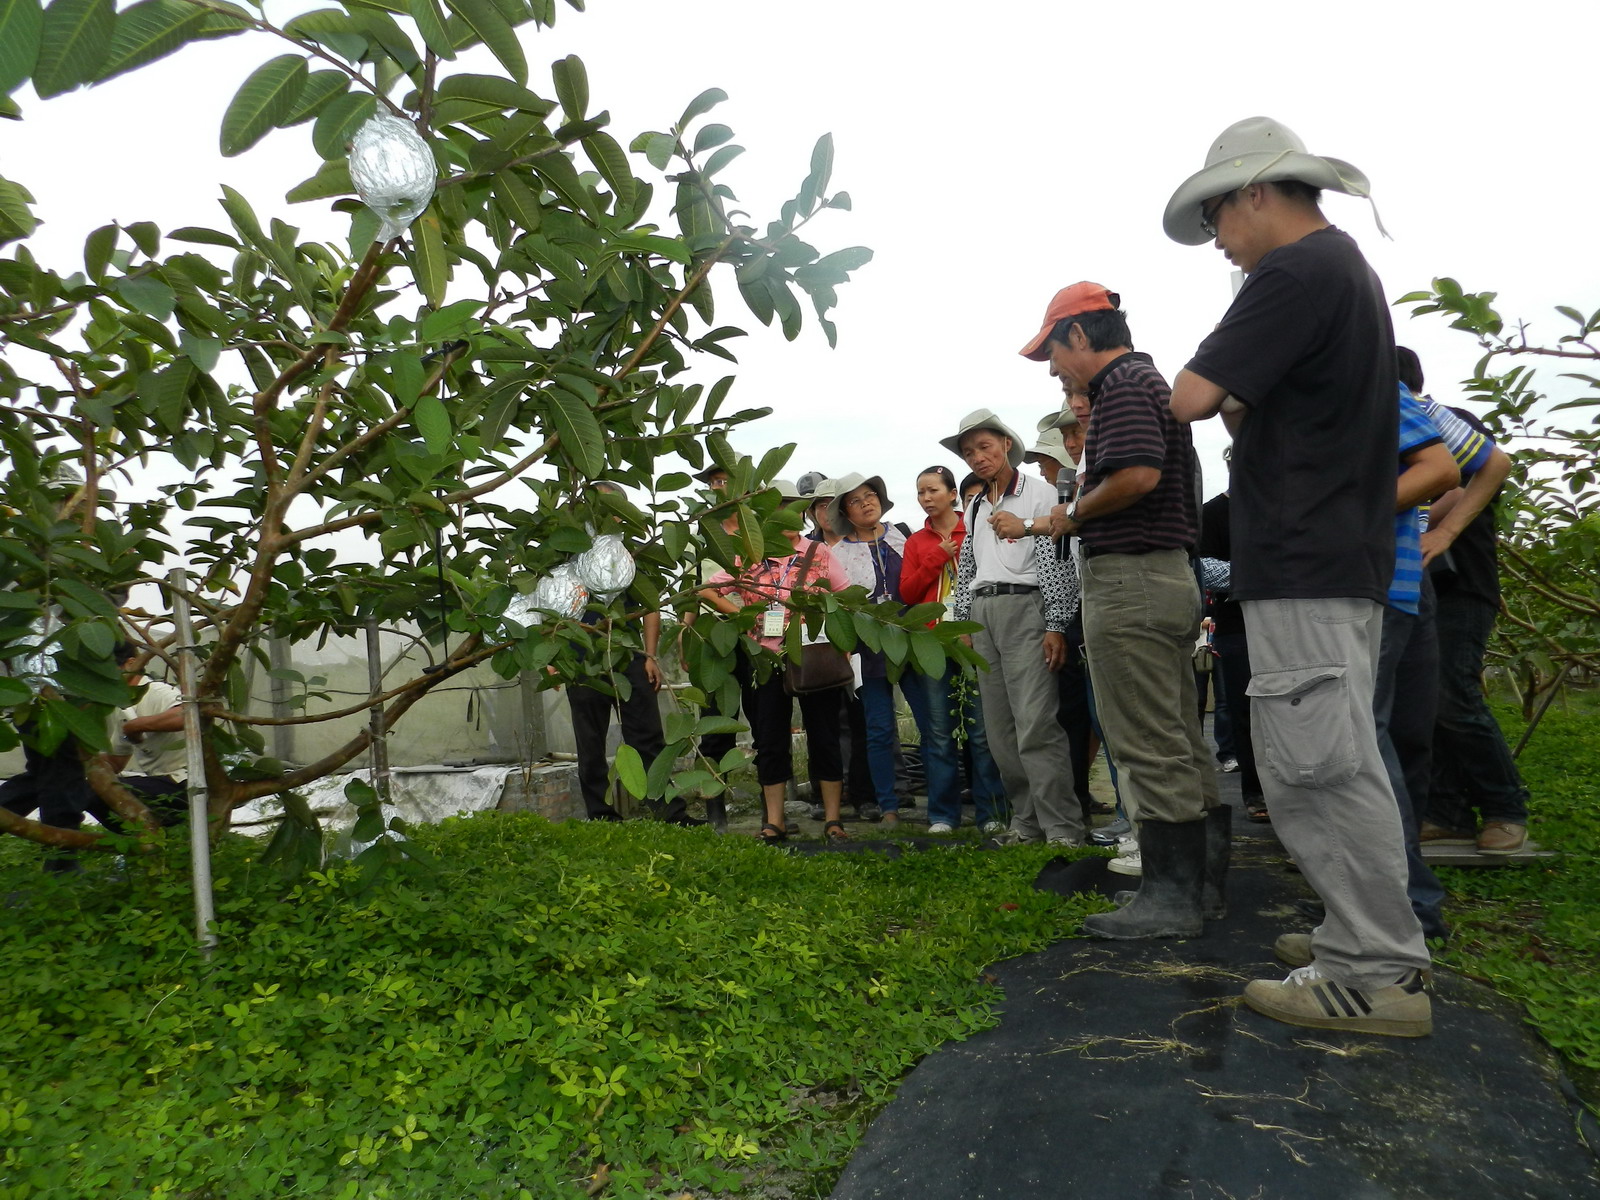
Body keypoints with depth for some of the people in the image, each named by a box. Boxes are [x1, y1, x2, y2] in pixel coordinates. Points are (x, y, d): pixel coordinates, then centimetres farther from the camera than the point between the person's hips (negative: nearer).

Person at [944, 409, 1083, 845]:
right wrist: (963, 624, 14)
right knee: (999, 729, 5)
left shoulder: (1040, 493, 0)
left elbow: (1056, 561, -6)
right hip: (981, 613, 7)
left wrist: (1056, 626, -12)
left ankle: (1062, 826, -8)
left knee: (1035, 724, -13)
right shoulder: (974, 507, 20)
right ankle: (1027, 820, 14)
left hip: (1024, 607, -6)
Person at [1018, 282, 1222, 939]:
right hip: (1172, 576, 11)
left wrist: (1074, 515, -10)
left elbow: (1138, 474, -25)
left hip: (1130, 578, -11)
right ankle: (1203, 886, 22)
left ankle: (1169, 898, 2)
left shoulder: (1123, 384, -9)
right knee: (1183, 744, 13)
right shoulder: (1151, 381, 23)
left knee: (1148, 749, -6)